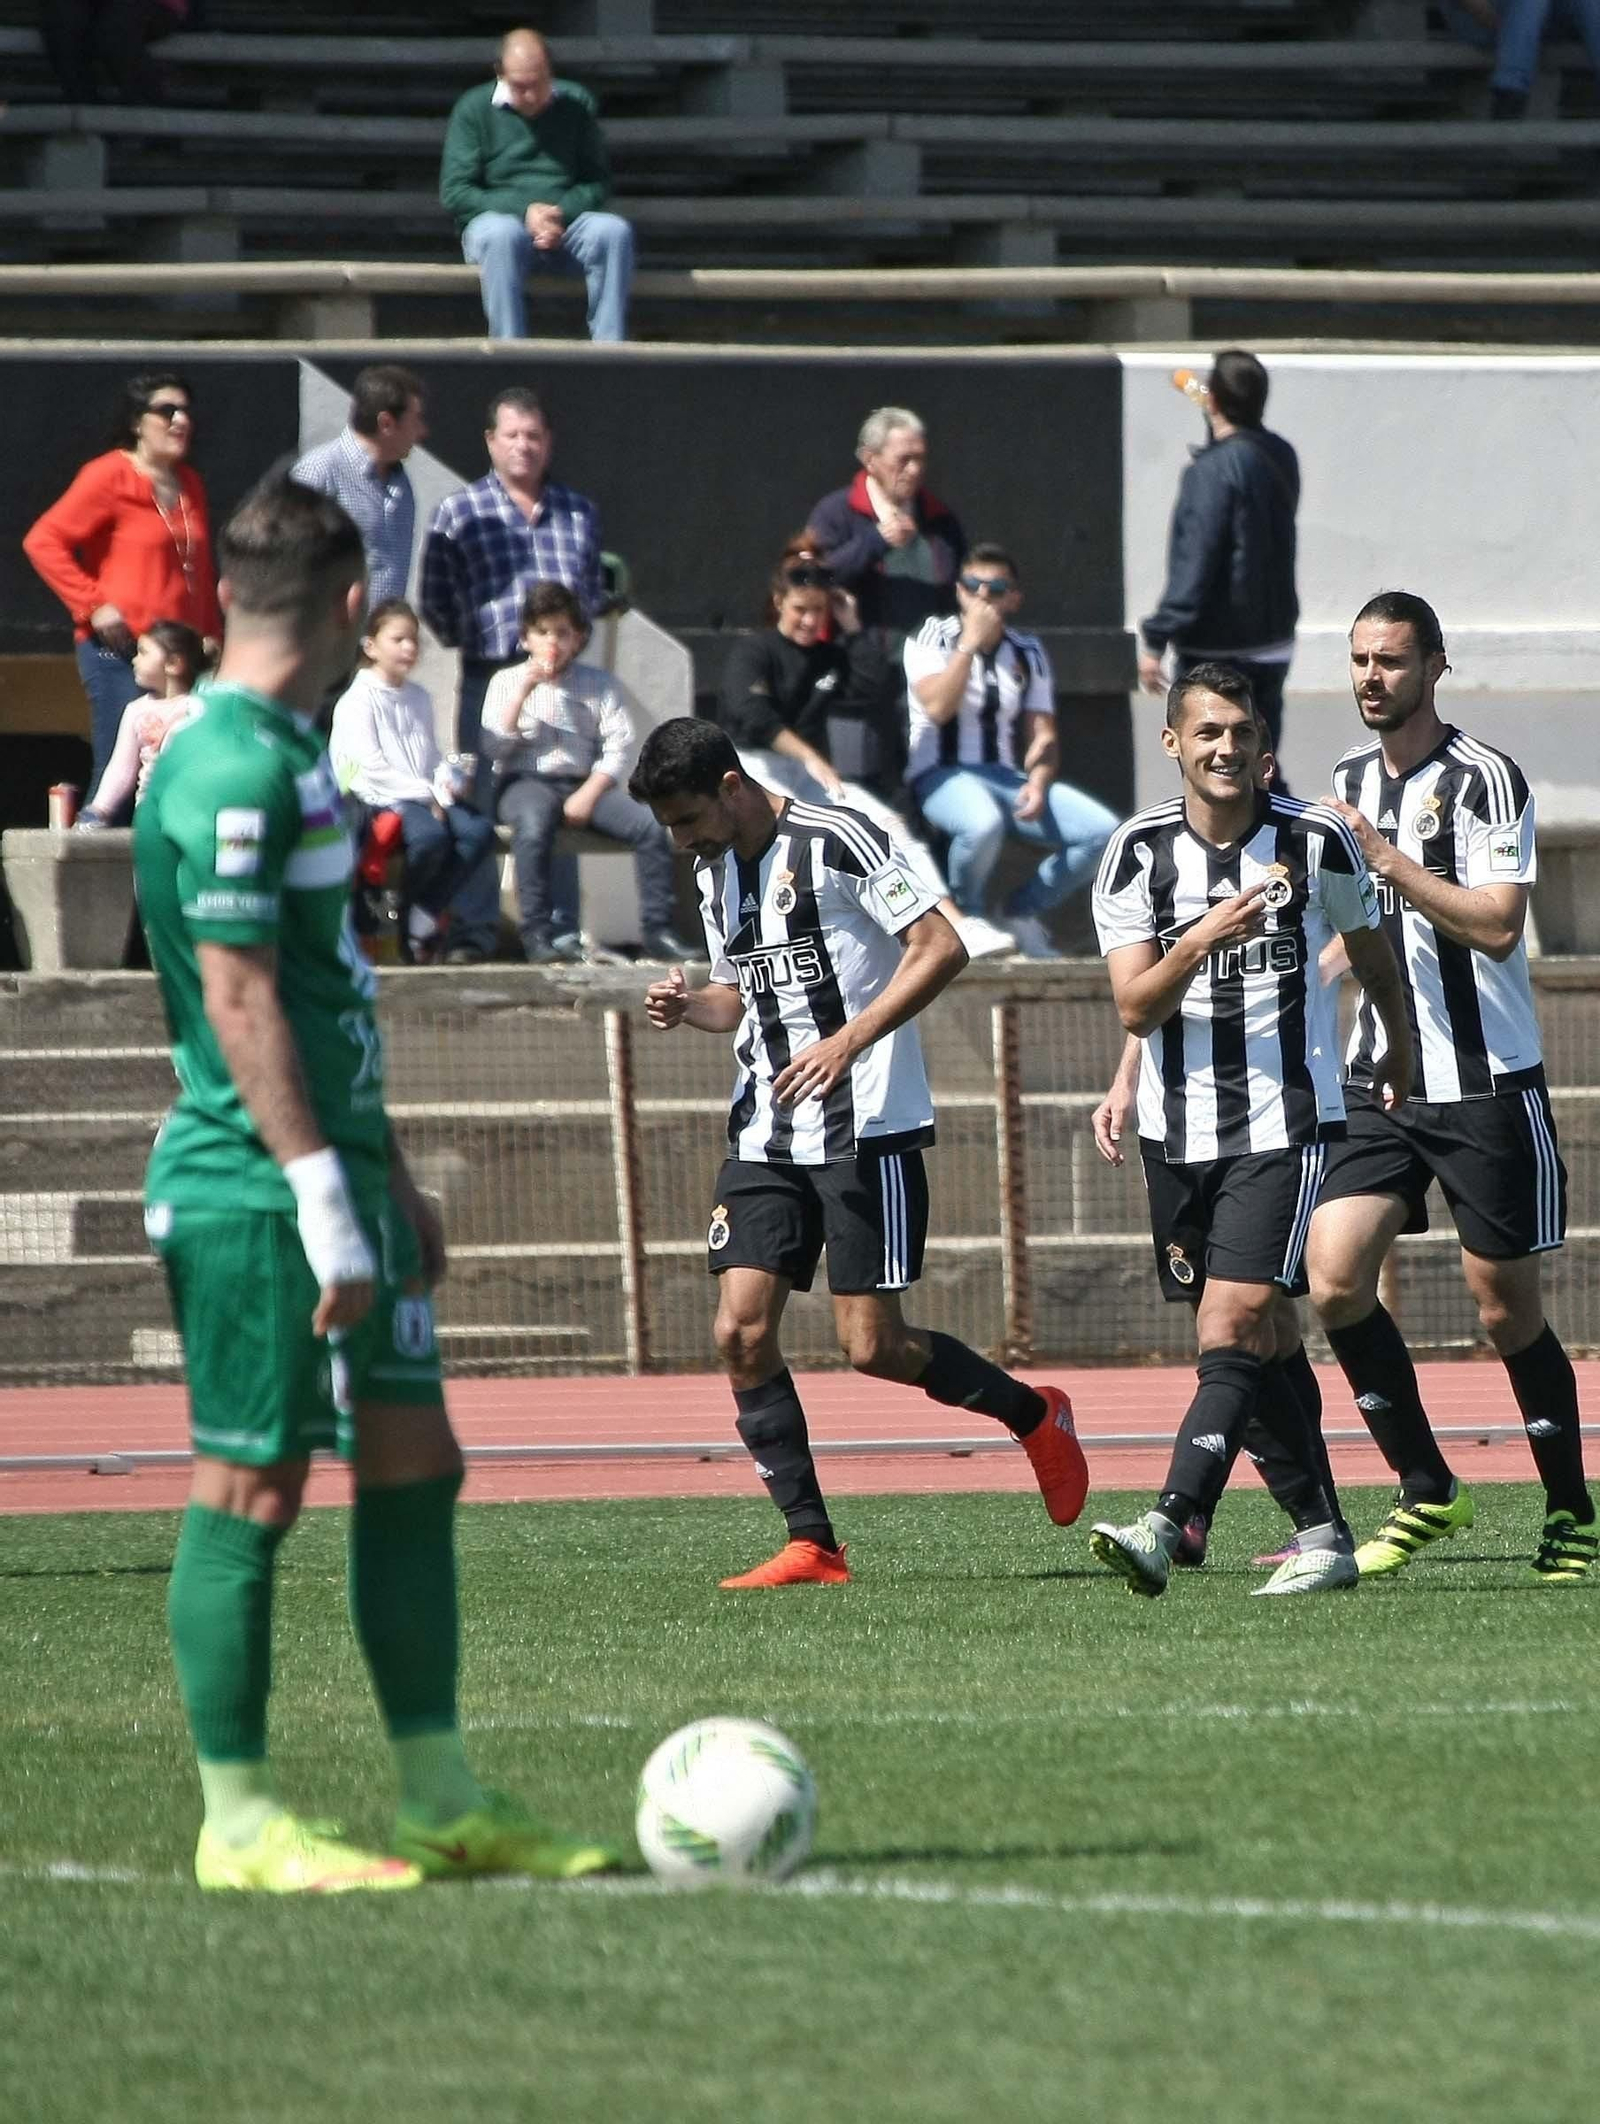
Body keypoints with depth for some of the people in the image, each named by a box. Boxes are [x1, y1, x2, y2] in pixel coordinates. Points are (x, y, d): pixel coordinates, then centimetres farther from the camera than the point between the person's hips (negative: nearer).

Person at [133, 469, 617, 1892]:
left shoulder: (293, 756, 15)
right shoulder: (231, 770, -16)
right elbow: (237, 999, -20)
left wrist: (389, 1179, 25)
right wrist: (323, 1199, -22)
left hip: (331, 1175, 10)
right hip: (252, 1189, -10)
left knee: (414, 1465, 10)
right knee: (252, 1489, -3)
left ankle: (443, 1801, 15)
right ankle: (238, 1823, 4)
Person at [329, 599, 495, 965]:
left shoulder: (418, 697, 21)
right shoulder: (359, 700, -3)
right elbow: (371, 766, -12)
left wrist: (445, 783, 0)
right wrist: (424, 794, -15)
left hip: (426, 795, 7)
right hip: (381, 798, -7)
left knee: (479, 830, -19)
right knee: (431, 835, -35)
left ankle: (423, 918, -14)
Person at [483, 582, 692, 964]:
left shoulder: (600, 685, 11)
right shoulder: (507, 682, 10)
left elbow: (619, 748, 2)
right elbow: (494, 747, -1)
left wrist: (588, 794, -13)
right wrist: (523, 693, -9)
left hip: (586, 784, 2)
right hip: (525, 783, -2)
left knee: (650, 827, -21)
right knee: (534, 825, -38)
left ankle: (658, 932, -15)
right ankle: (537, 935, -37)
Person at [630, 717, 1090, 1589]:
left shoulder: (839, 840, -11)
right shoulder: (715, 871, 13)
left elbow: (941, 948, -16)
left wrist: (848, 1042, -23)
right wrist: (691, 1005, 4)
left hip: (865, 1127, -7)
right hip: (765, 1136, 7)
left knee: (873, 1346, -7)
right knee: (740, 1332, -7)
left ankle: (1033, 1415, 19)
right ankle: (811, 1543, -2)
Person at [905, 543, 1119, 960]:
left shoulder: (1027, 652, 12)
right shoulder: (932, 640, 0)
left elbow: (1042, 734, 7)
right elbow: (938, 707, -18)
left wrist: (1037, 784, -13)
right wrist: (971, 643, -16)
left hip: (1005, 777, 5)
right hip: (941, 776, -5)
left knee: (1103, 831, -16)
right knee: (983, 823, -41)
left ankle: (1023, 912, 3)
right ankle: (966, 917, -11)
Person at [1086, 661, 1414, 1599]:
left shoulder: (1319, 843, -4)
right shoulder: (1139, 853, -2)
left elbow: (1373, 950, 15)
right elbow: (1135, 1007, -8)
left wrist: (1402, 1056, 26)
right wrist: (1197, 943, -26)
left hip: (1285, 1125, -3)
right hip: (1177, 1131, 3)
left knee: (1232, 1330, -17)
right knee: (1258, 1345, 11)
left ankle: (1166, 1530, -28)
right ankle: (1324, 1536, 22)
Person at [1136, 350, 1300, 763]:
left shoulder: (1213, 470, -20)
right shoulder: (1280, 457, 4)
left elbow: (1194, 564, -23)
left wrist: (1156, 639, -19)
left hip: (1216, 653, -8)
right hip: (1273, 645, 8)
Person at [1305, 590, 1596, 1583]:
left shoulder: (1484, 779, -10)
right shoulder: (1350, 782, 11)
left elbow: (1496, 926, -20)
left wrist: (1389, 859, -23)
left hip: (1486, 1081, -6)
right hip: (1381, 1080, 6)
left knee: (1507, 1305, 0)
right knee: (1335, 1276, -11)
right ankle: (1427, 1492, 2)